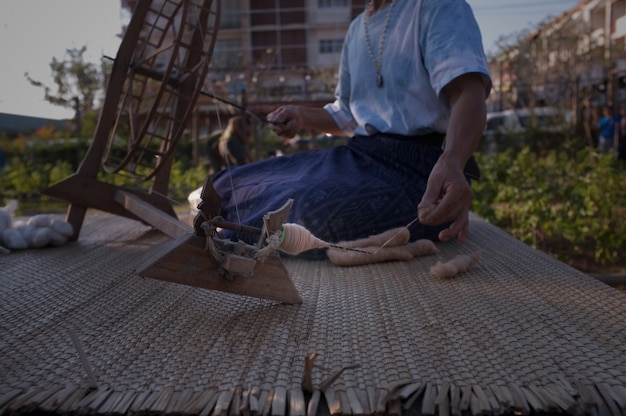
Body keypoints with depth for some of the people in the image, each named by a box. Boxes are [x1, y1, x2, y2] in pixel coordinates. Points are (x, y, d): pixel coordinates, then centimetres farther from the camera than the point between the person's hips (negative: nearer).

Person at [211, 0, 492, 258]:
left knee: (320, 212, -34)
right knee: (231, 184, -1)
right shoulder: (356, 28, 19)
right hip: (358, 157, 7)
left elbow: (468, 91, -22)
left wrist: (451, 162, -43)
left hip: (416, 166, -7)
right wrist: (301, 116, 9)